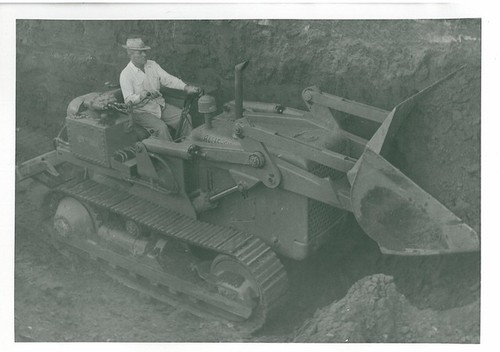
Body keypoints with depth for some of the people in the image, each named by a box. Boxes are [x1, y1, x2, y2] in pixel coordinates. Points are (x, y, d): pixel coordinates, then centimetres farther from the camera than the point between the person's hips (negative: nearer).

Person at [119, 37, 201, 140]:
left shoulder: (152, 65, 8)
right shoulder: (125, 74, -9)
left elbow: (168, 79, 1)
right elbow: (128, 100, -17)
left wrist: (186, 87, -14)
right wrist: (144, 94, -34)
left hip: (160, 105, 6)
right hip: (141, 111, -6)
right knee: (161, 127, -30)